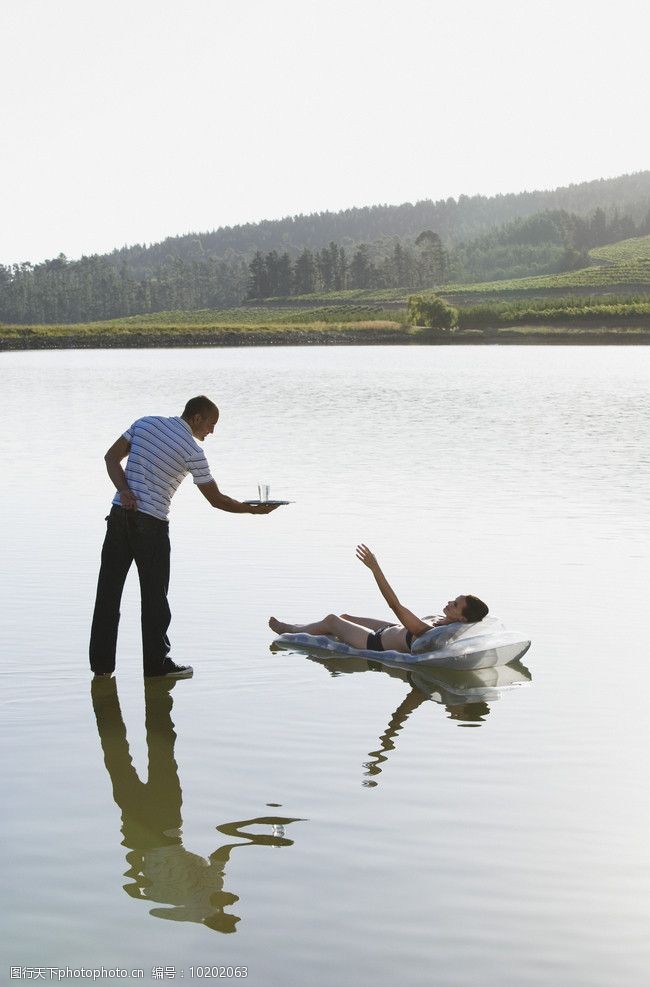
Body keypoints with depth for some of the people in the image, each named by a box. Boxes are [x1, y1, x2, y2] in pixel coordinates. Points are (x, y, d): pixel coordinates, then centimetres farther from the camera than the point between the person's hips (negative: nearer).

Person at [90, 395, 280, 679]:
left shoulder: (145, 423, 9)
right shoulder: (192, 451, -7)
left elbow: (111, 457, 6)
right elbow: (216, 499, -2)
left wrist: (124, 491, -5)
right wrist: (255, 509, 9)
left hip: (120, 513, 6)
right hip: (151, 523, -6)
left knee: (108, 589, 8)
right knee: (154, 595, 6)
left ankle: (101, 661, 12)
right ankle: (157, 663, 13)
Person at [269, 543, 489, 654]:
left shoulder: (428, 633, -43)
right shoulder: (444, 622, -19)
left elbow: (396, 606, -47)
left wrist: (375, 568, -50)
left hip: (377, 644, -8)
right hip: (390, 631, 8)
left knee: (331, 620, 11)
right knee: (346, 617, 27)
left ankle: (289, 630, 38)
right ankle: (299, 628, 51)